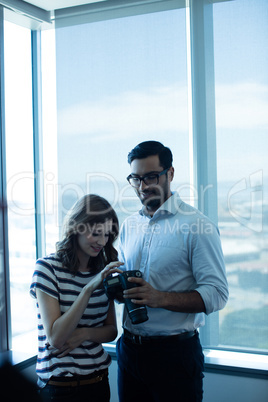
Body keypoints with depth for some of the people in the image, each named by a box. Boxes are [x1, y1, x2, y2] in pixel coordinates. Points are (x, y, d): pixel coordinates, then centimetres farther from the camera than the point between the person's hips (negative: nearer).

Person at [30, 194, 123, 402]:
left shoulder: (103, 271, 3)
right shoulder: (47, 268, -12)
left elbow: (111, 331, 9)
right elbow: (55, 338, -19)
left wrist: (86, 333, -13)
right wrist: (89, 288, -28)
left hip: (99, 379, 5)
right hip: (60, 385, -5)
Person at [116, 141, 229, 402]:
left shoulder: (197, 226, -11)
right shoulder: (129, 226, 9)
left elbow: (216, 294, -16)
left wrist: (160, 298, -27)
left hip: (174, 351, -5)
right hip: (129, 349, 6)